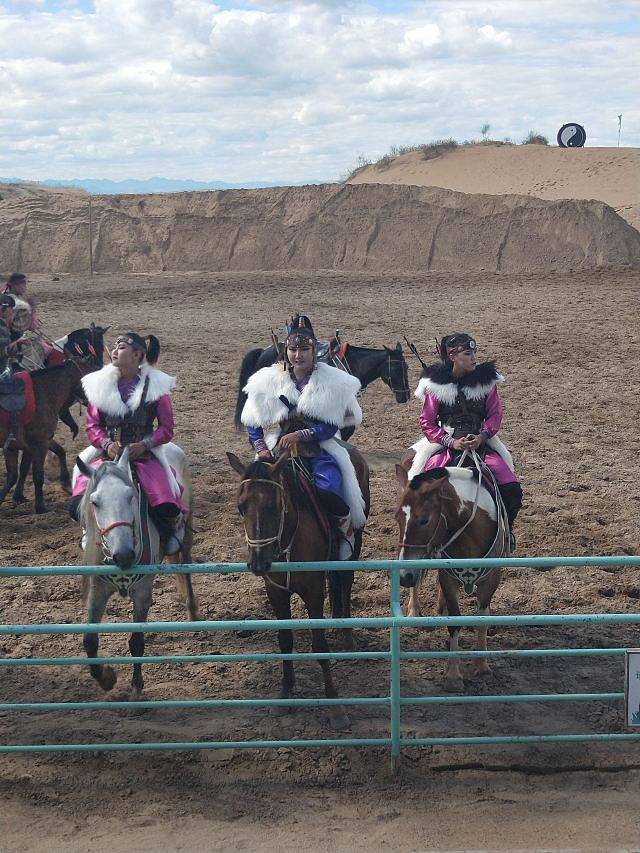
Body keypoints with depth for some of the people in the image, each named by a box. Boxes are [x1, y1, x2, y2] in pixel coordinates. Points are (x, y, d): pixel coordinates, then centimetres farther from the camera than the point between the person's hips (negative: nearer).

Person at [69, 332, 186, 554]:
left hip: (143, 455, -2)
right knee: (77, 504, -18)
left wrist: (144, 444, -16)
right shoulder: (99, 384, 6)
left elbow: (166, 429, 1)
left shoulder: (155, 385, 0)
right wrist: (107, 444, -12)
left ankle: (173, 527, 16)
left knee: (166, 509, -22)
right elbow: (92, 426, 7)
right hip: (108, 454, 2)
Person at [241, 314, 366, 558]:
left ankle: (345, 530, 0)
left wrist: (300, 435, -18)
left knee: (328, 491, -28)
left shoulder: (332, 382, 1)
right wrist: (261, 448, -4)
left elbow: (330, 427, -5)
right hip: (278, 452, 2)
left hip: (319, 450, -2)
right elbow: (253, 422, 12)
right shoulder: (268, 381, 7)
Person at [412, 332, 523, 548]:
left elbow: (495, 415, 3)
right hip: (445, 444, -1)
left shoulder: (487, 379, 2)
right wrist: (451, 442, -15)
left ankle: (506, 529, 14)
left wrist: (482, 436, -16)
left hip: (480, 442, 1)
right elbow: (427, 422, -1)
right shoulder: (436, 384, -2)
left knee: (512, 490, -15)